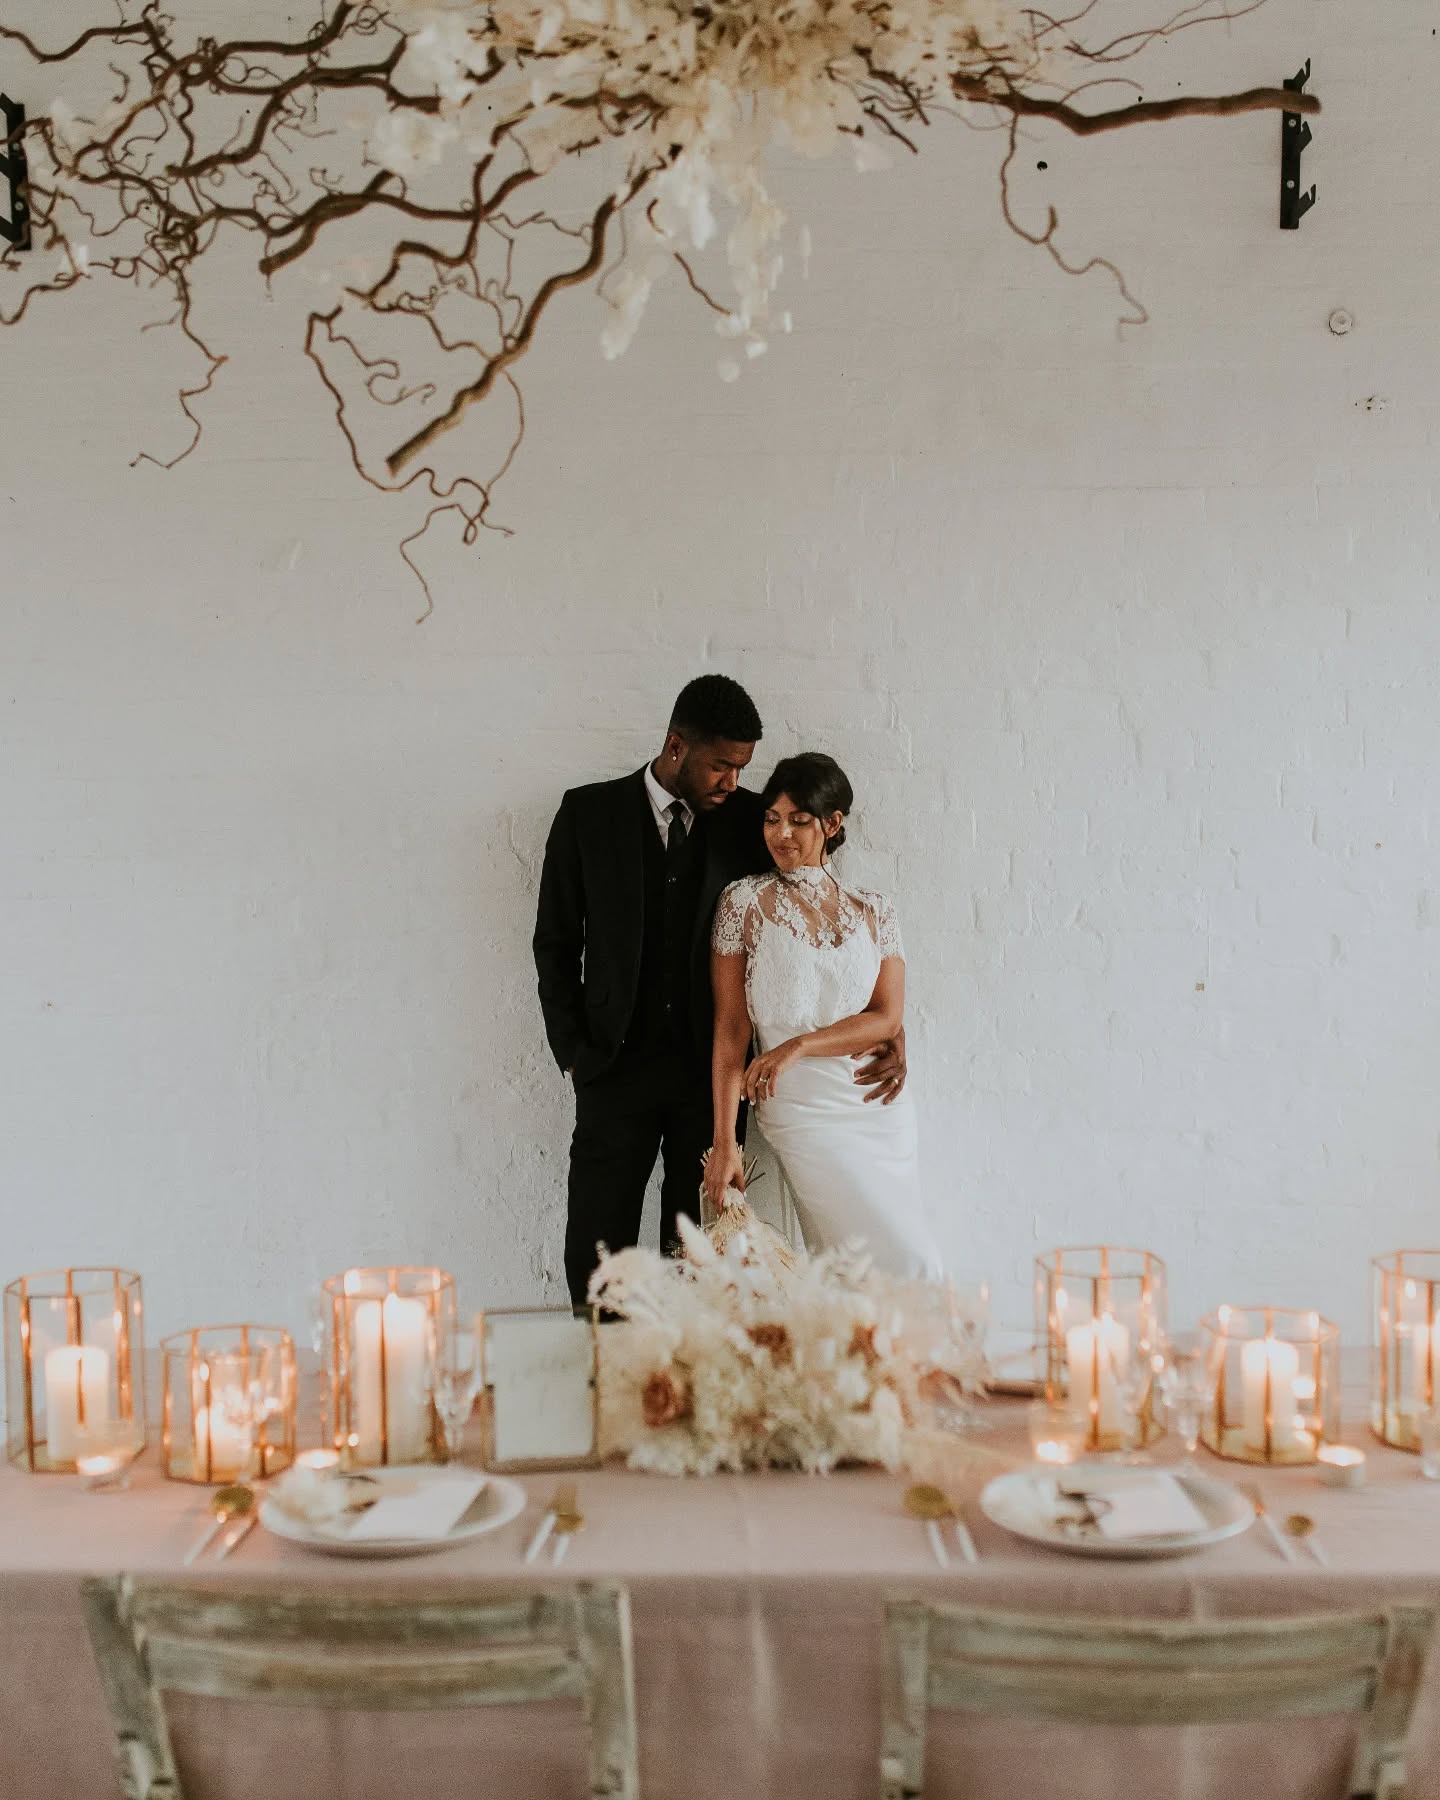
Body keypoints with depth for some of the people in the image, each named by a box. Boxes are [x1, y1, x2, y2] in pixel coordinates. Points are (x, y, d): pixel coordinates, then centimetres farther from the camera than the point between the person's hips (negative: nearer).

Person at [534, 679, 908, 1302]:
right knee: (596, 1252, 4)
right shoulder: (589, 813, 0)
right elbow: (556, 941, 5)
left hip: (711, 1068, 1)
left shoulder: (749, 819, 2)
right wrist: (573, 1051, -1)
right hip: (618, 1066, 0)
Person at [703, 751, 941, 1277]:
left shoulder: (874, 911, 8)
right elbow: (730, 1029, -4)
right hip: (803, 1110, -3)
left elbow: (888, 1017, -2)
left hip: (882, 1109, 4)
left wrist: (799, 1045, -17)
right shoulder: (744, 901, -1)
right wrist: (724, 1144, -9)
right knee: (907, 1260, -9)